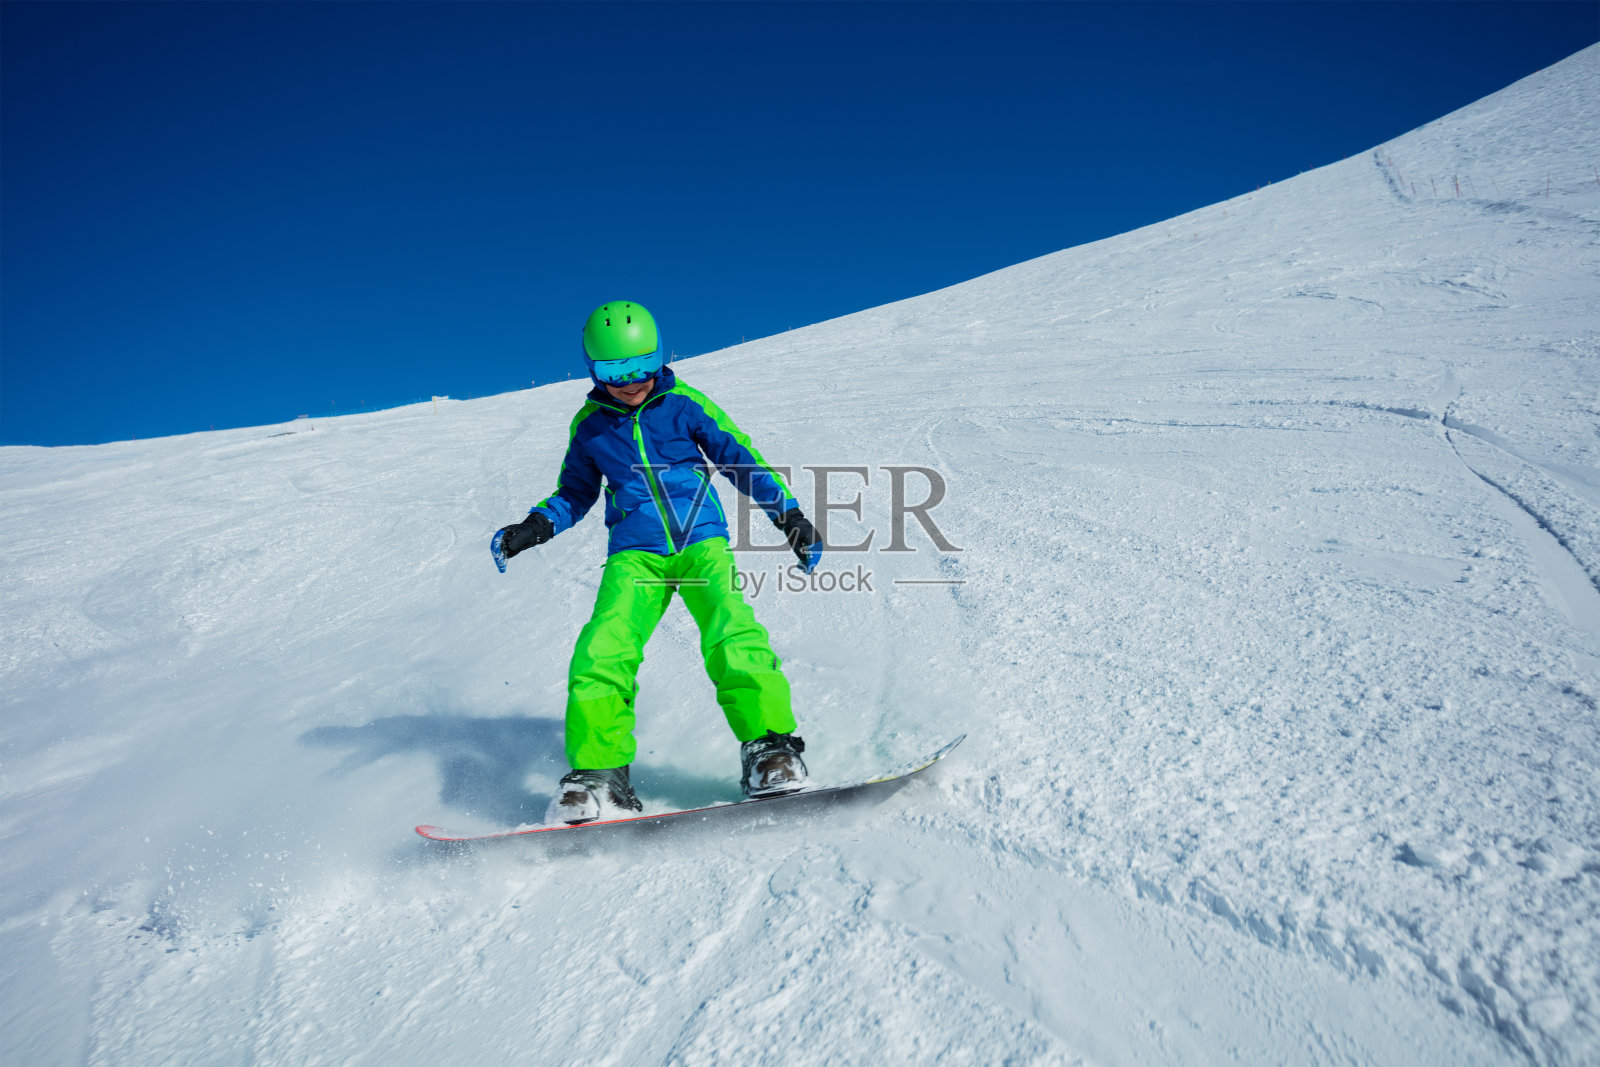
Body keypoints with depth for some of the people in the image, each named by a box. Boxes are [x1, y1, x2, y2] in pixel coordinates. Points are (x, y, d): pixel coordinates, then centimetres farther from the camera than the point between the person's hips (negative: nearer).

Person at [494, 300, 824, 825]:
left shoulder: (683, 403, 5)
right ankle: (598, 773, -11)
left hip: (701, 541, -1)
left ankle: (770, 748, -18)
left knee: (732, 636, -25)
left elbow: (740, 458, 9)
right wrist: (533, 528, 5)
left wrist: (789, 515, 4)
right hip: (634, 555, 2)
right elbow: (574, 495, 24)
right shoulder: (589, 425, 12)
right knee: (603, 653, -20)